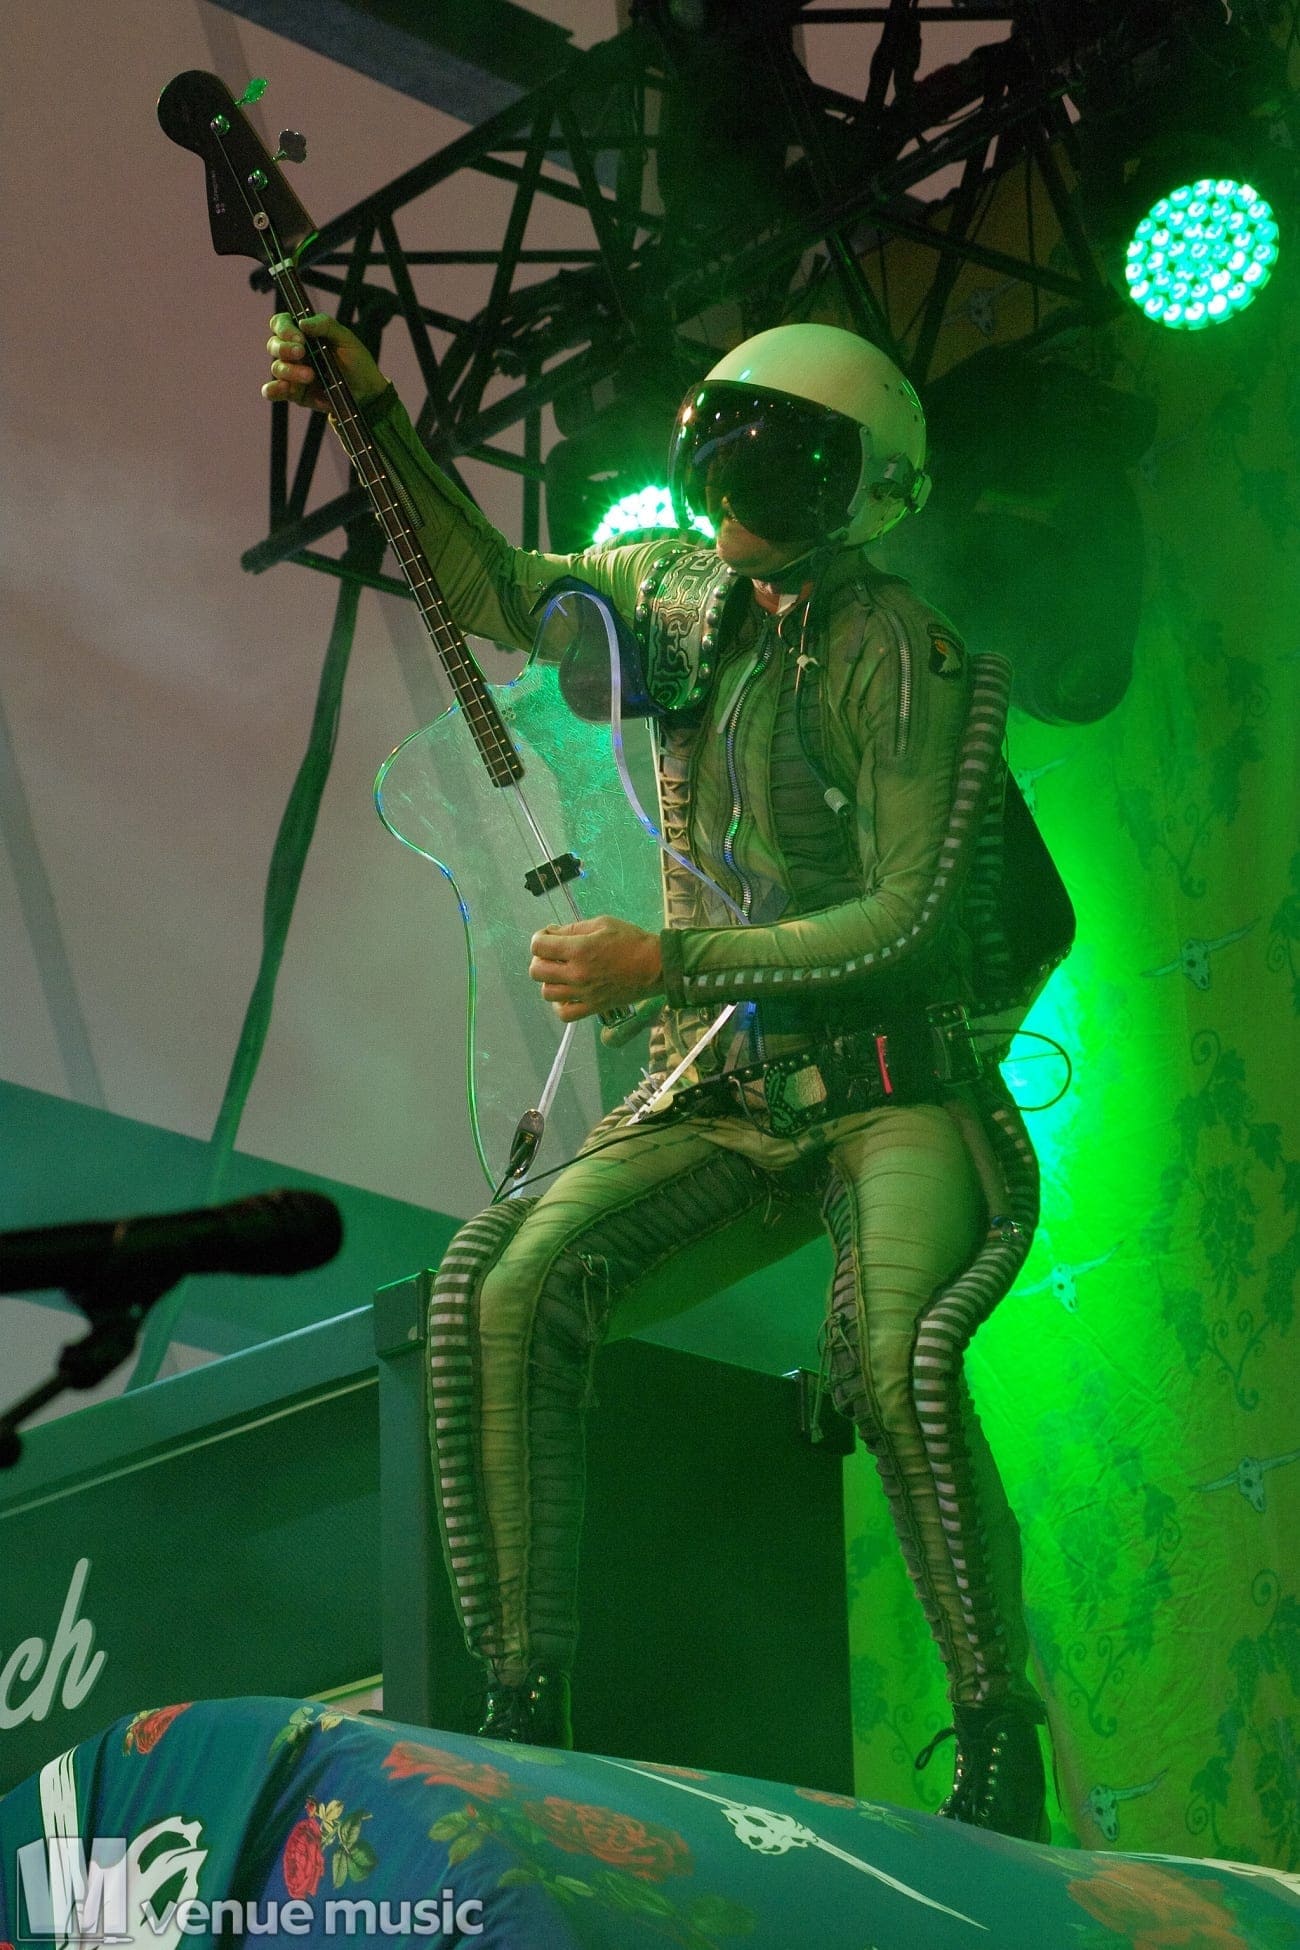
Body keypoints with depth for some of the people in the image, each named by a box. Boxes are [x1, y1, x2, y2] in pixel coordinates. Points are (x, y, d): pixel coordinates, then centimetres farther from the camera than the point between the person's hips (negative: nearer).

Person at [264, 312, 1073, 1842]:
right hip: (721, 1104, 5)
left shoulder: (897, 658, -12)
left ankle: (998, 1738, -18)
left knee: (894, 1354, -34)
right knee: (507, 1292, -21)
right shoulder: (676, 597, 8)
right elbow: (491, 588, 19)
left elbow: (910, 925, -18)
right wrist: (373, 413, 6)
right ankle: (522, 1705, -17)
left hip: (898, 1095, -5)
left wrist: (661, 962, -22)